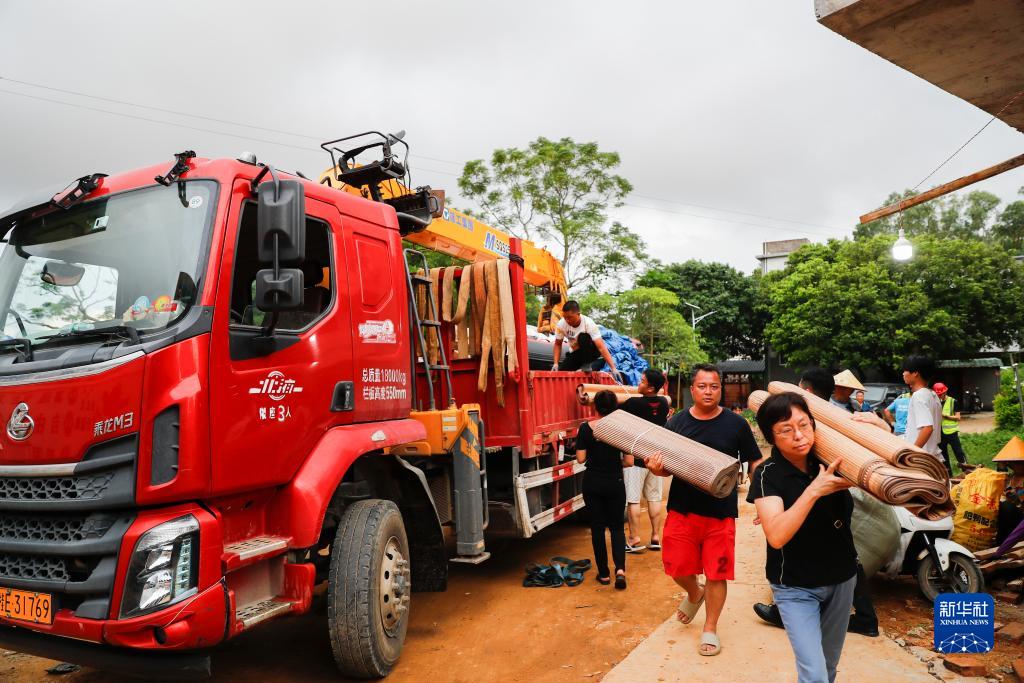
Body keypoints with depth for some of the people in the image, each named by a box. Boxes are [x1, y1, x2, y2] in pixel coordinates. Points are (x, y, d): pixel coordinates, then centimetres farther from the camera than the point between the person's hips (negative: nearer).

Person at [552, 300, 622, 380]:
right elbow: (558, 344, -4)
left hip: (592, 351, -4)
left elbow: (601, 347, -36)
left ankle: (587, 364, -16)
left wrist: (613, 368, -42)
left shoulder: (589, 324, -30)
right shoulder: (561, 325, -19)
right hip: (576, 353, 4)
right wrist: (556, 363, -18)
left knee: (583, 337, -35)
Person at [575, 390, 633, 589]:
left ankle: (604, 574, 17)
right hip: (615, 483, 0)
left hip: (592, 483, 0)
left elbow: (580, 458, -7)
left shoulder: (586, 428, -10)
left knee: (597, 527, 11)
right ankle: (620, 569, -5)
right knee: (616, 527, 13)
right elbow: (629, 462, -7)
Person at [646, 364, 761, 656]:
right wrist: (657, 468, -17)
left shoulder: (736, 423, -5)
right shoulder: (676, 422, 0)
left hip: (720, 512, -2)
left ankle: (710, 629, 29)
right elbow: (666, 467, 6)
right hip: (682, 509, 2)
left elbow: (755, 463, 2)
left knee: (716, 573, 7)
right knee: (677, 568, 10)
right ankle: (694, 593, 44)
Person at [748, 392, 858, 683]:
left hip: (841, 579, 4)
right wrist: (814, 490, -37)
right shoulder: (768, 474, -20)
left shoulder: (830, 460, -8)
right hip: (796, 587, -4)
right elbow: (776, 536, -31)